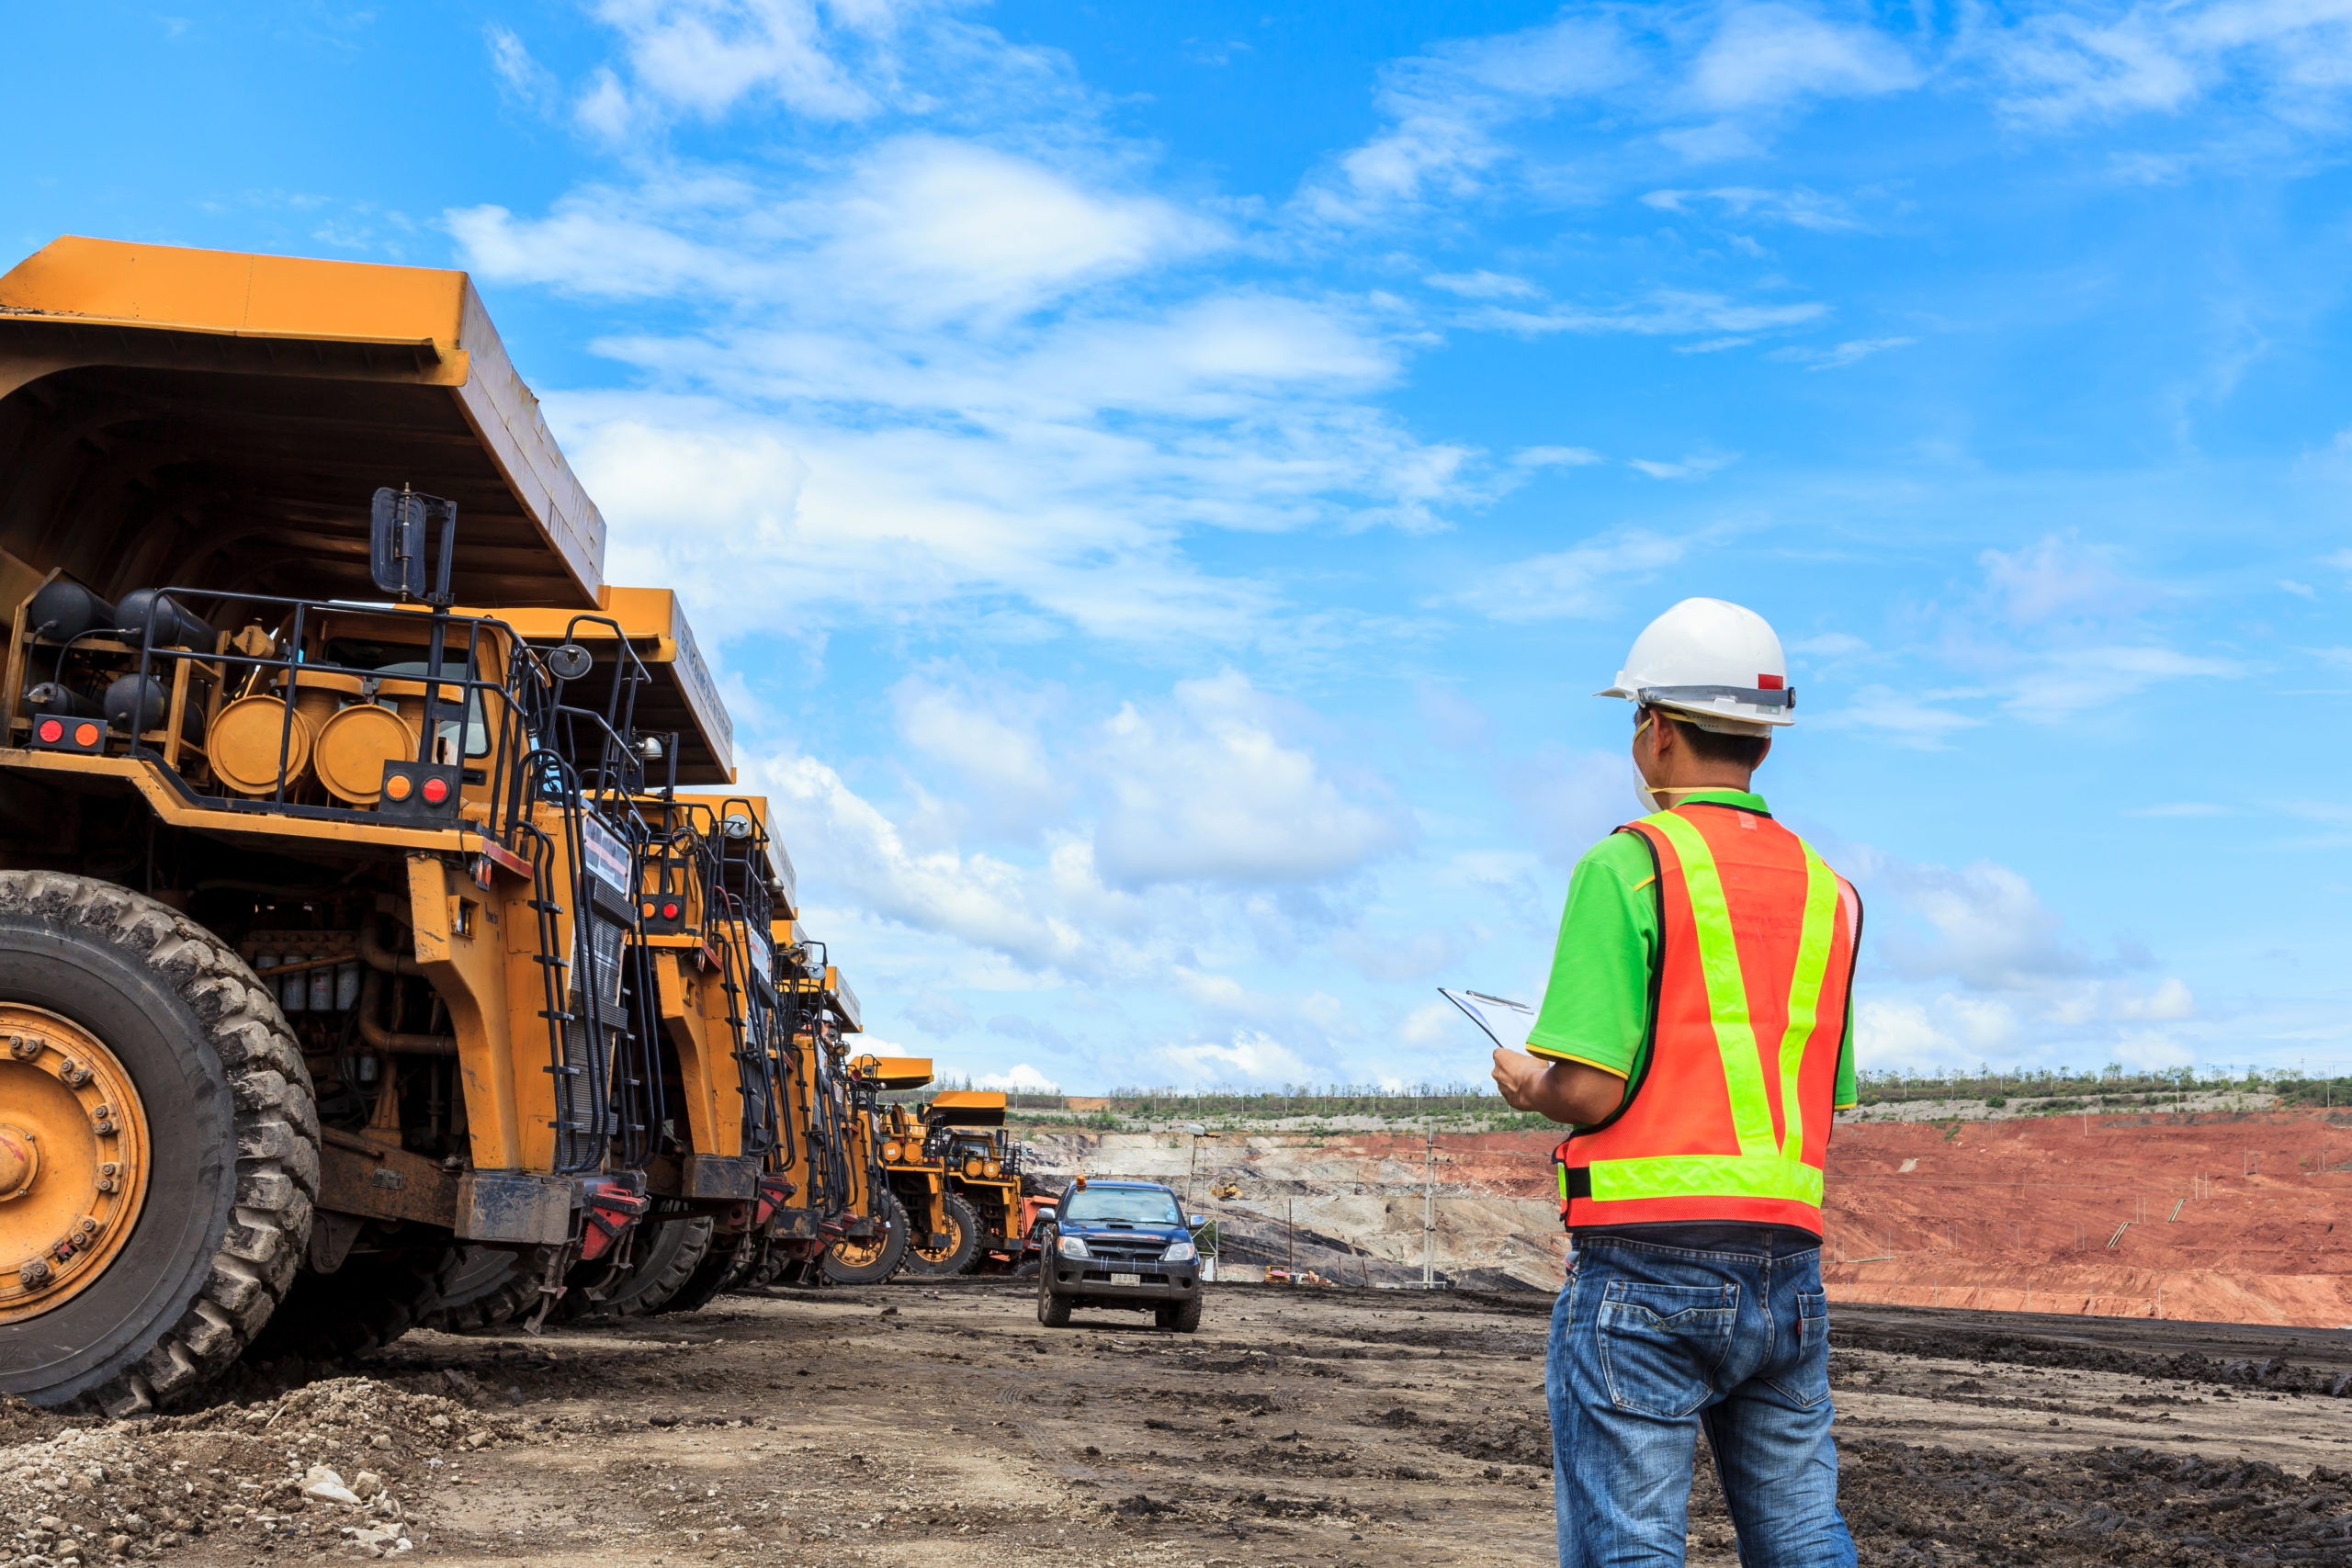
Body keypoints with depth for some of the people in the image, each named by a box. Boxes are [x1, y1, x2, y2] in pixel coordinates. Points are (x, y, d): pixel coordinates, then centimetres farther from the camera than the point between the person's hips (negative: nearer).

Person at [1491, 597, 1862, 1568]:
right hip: (1788, 1265, 6)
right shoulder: (1828, 891, 12)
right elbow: (1825, 1106, 15)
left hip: (1644, 1264, -6)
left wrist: (1526, 1084, 6)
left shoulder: (1628, 865, -8)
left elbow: (1590, 1089, -15)